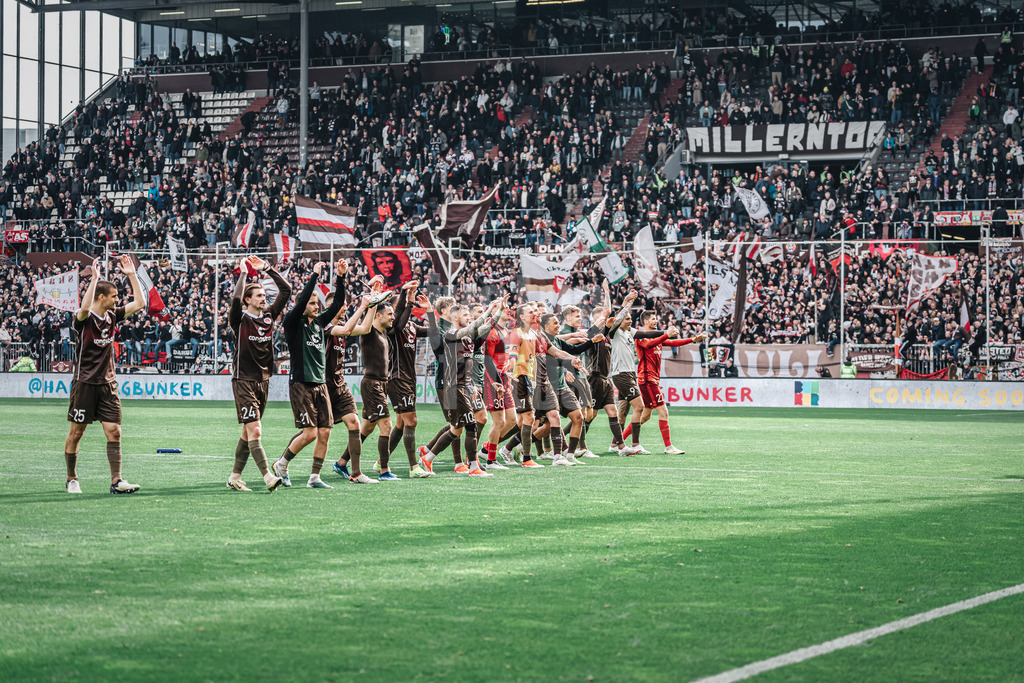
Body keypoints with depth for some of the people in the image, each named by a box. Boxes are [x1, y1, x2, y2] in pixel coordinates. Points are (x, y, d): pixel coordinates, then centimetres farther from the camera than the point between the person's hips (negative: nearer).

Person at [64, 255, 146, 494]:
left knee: (114, 431, -5)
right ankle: (72, 479, 18)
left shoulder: (113, 315, 7)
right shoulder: (83, 318, -10)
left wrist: (132, 274, 2)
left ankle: (116, 481, -7)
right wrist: (95, 278, -33)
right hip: (84, 382, -5)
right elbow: (85, 307, -35)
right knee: (76, 433, 4)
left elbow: (139, 303, 8)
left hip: (107, 383, 5)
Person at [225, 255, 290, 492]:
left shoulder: (269, 316, 9)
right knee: (255, 431, -14)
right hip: (244, 381, -6)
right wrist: (243, 273, -18)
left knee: (248, 433, 10)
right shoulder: (240, 319, -7)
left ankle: (235, 477, 16)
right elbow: (236, 299, -27)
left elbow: (286, 290, 10)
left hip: (263, 381, 6)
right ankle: (268, 477, -21)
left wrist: (267, 268, 5)